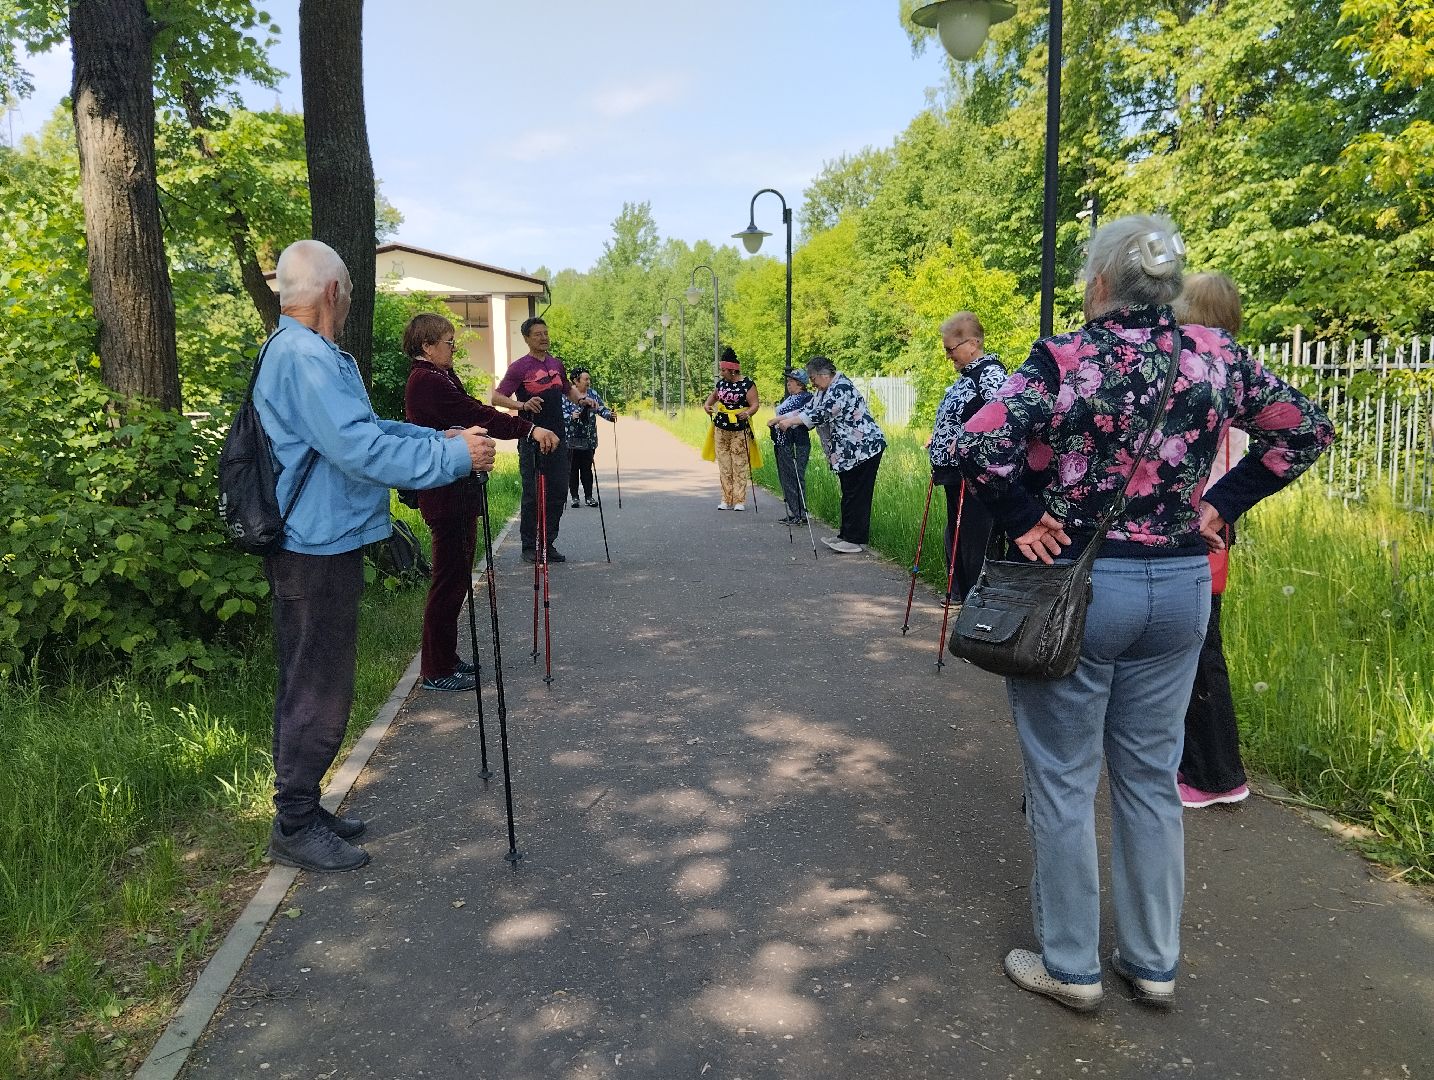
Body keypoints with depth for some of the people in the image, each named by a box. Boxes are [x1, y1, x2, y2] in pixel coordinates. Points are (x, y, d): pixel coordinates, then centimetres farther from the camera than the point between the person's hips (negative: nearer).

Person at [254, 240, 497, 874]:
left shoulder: (308, 354, 17)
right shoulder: (305, 358, -19)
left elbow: (367, 427, 20)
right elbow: (360, 449, -27)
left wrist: (444, 439, 11)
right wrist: (455, 458, -21)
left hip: (320, 546, 11)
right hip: (317, 552, -11)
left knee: (308, 688, 17)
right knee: (318, 692, -2)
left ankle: (302, 810, 29)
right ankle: (294, 829, 10)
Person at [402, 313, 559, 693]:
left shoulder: (437, 377, 17)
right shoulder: (427, 381, -16)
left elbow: (468, 417, 14)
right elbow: (477, 415, -24)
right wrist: (530, 429, -26)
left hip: (456, 492, 11)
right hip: (446, 494, -11)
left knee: (455, 576, 17)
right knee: (450, 579, -4)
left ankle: (446, 659, 27)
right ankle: (437, 671, 5)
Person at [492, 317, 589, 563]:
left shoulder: (557, 364, 13)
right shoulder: (520, 367, -6)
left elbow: (568, 390, 30)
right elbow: (497, 397, -11)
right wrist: (523, 405, -26)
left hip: (557, 438, 6)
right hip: (531, 439, -6)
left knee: (557, 492, 7)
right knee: (532, 494, -1)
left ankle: (548, 544, 17)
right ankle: (529, 546, 9)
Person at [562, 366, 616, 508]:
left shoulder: (593, 394, 8)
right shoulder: (566, 395, -4)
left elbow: (602, 409, 3)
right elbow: (562, 414, -9)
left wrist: (610, 415, -17)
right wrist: (571, 417, -29)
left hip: (589, 440, 3)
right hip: (572, 440, -3)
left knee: (587, 468, 6)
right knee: (573, 469, 2)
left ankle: (589, 496, 13)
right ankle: (574, 497, 10)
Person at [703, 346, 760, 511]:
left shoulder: (747, 384, -10)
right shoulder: (721, 382, 8)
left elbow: (755, 404, -12)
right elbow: (714, 395, 25)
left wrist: (748, 412, -32)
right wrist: (707, 404, 5)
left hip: (740, 430, -6)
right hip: (721, 429, 6)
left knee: (740, 465, -2)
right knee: (724, 465, 6)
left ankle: (740, 500, 4)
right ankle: (727, 499, 12)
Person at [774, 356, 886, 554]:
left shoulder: (841, 387, -17)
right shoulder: (824, 391, 15)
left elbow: (822, 414, -26)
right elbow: (809, 410, 17)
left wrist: (790, 421, -24)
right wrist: (781, 418, 6)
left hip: (864, 447, -10)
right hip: (847, 452, 10)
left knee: (857, 495, -7)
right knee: (848, 494, 13)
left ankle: (856, 540, -4)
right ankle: (846, 535, 19)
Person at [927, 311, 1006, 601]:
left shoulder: (990, 372, -13)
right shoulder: (966, 374, 17)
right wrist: (937, 437, 18)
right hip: (955, 470, 11)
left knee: (974, 536, -5)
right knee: (955, 533, 18)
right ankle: (960, 592, 31)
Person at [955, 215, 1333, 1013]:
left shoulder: (1063, 361, -13)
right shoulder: (1215, 356, 1)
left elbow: (980, 447, -25)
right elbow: (1306, 430, 9)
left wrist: (1023, 521, -11)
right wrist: (1223, 504, 7)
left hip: (1074, 585, -5)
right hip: (1182, 584, 5)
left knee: (1064, 781, 9)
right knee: (1151, 776, 17)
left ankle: (1070, 966, 22)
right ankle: (1155, 962, 30)